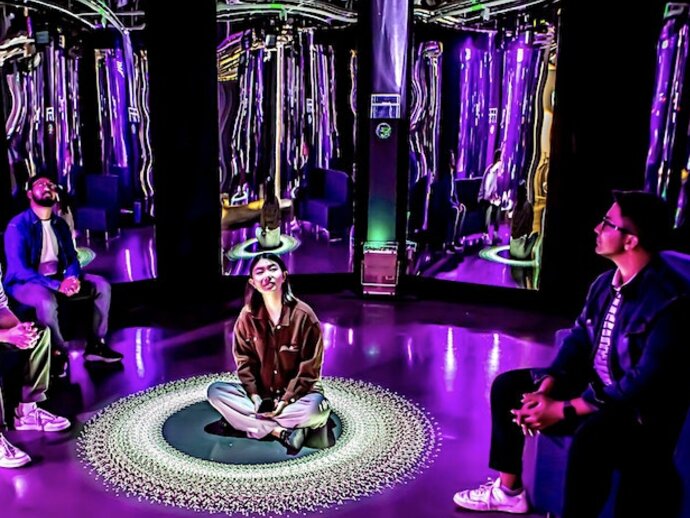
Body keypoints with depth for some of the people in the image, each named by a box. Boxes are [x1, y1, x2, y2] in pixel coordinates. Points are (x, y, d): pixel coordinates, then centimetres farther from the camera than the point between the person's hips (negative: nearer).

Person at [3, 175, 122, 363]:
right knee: (47, 301, -39)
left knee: (102, 285, -7)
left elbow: (72, 257, 7)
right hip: (25, 283, -7)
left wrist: (73, 278, -18)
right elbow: (19, 270, -21)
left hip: (58, 277, 7)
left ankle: (95, 344, -1)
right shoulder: (18, 225, -14)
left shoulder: (60, 224, 7)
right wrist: (57, 285, -31)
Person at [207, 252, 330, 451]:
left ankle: (243, 421, -19)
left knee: (316, 409, -35)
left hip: (297, 392, -4)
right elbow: (244, 360, -1)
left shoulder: (303, 315, -16)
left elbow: (310, 367, -13)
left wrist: (286, 400, -19)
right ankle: (283, 432, -24)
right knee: (215, 391, -18)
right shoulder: (247, 316, -7)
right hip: (260, 393, 4)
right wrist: (254, 396, -15)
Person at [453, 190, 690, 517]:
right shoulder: (606, 282, 3)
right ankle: (508, 491, 17)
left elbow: (643, 386, -29)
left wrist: (563, 409, -26)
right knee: (507, 386, 5)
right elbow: (578, 341, 6)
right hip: (594, 386, 9)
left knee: (590, 436, -40)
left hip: (643, 411, -9)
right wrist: (544, 391, -11)